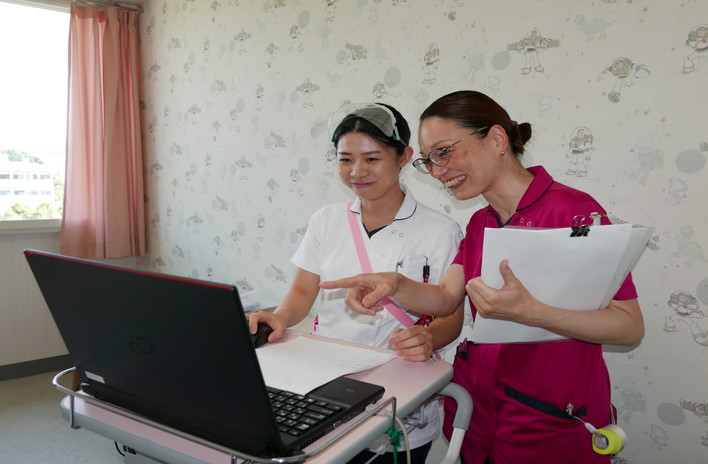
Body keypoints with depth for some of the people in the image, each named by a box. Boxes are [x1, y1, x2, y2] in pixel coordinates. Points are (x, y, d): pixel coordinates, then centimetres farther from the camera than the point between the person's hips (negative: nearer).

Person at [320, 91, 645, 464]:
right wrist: (394, 284, -21)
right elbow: (446, 298, -2)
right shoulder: (479, 224, 6)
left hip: (553, 426, -5)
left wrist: (528, 311, -34)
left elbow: (630, 327, -21)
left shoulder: (573, 209, -17)